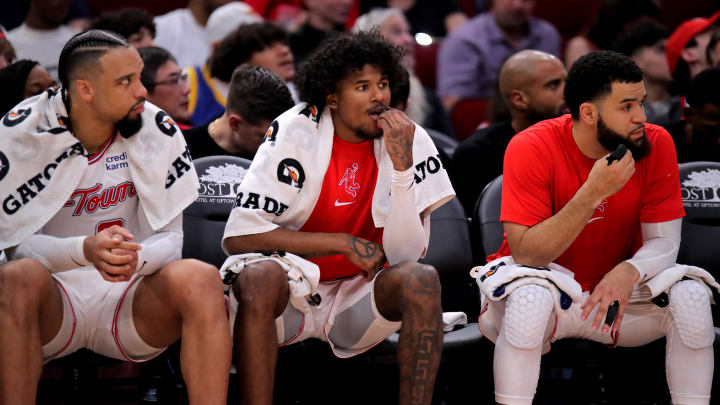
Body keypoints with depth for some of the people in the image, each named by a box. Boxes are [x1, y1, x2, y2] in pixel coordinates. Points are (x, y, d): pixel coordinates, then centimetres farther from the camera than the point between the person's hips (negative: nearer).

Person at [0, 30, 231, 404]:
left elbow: (170, 237, -1)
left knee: (201, 280, -28)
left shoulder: (157, 130, -2)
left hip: (131, 296, 2)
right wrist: (86, 250, -31)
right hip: (54, 296, -2)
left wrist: (136, 258, -27)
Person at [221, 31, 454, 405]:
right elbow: (238, 235, -18)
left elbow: (405, 255, -11)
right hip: (291, 292, -2)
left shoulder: (409, 141, -5)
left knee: (422, 280, -26)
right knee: (260, 275, -34)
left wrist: (402, 164, -22)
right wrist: (343, 243, -18)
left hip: (356, 297, 2)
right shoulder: (295, 132, -11)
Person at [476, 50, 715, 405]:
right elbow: (526, 254, -24)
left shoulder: (656, 145, -9)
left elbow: (664, 242, -8)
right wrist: (593, 193, -33)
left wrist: (629, 272, -32)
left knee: (691, 295, -23)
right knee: (531, 298, -37)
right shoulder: (531, 149, -18)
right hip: (550, 290, -3)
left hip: (618, 291, 3)